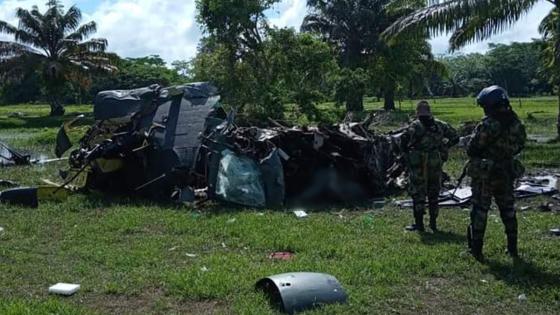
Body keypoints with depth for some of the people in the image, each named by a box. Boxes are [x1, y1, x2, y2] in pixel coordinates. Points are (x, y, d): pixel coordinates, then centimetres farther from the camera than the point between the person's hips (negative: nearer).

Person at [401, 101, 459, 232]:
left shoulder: (415, 125, -7)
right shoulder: (440, 125, 6)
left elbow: (404, 139, -22)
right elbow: (455, 137, 10)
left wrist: (406, 153, -7)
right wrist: (443, 148, 13)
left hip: (418, 165, -4)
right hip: (435, 164, 4)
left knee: (417, 193, 4)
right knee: (433, 194, 14)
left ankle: (419, 224, 4)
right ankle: (433, 223, 18)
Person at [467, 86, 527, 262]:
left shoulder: (487, 125, -21)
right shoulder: (516, 124, -2)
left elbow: (472, 150, -16)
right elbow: (519, 146, 10)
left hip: (484, 174, -5)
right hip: (507, 173, 5)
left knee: (480, 210, 4)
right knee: (508, 210, 18)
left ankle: (476, 249, 7)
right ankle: (512, 248, 24)